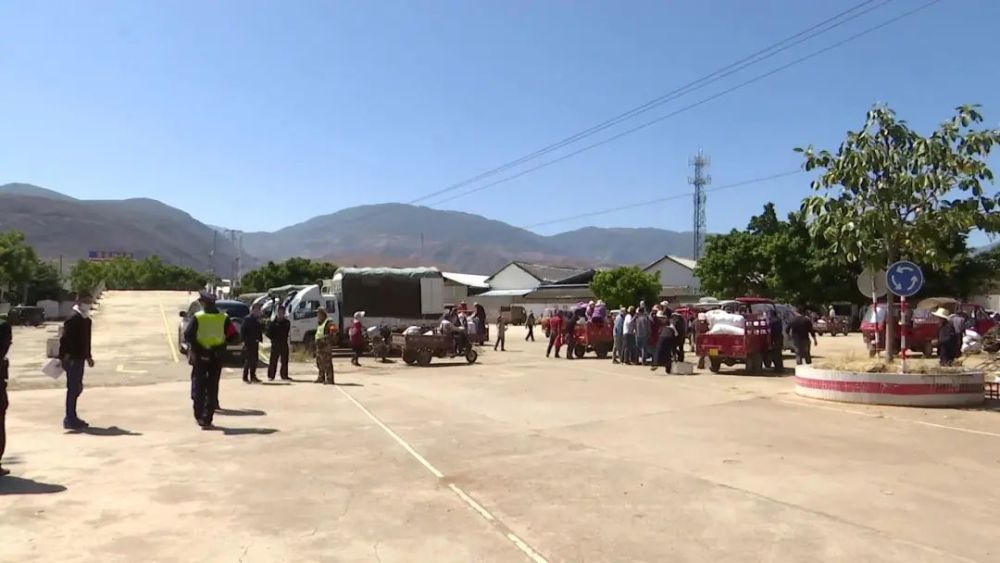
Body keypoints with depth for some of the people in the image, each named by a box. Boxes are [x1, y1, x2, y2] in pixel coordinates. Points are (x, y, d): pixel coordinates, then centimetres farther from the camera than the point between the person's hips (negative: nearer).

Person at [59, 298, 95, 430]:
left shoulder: (86, 320, 14)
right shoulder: (72, 320, -15)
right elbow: (65, 339, -19)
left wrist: (88, 356, 23)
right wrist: (64, 357, -22)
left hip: (80, 358, 9)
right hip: (72, 359, -9)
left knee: (77, 388, 16)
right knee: (74, 388, -4)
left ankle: (71, 417, 27)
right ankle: (70, 419, 4)